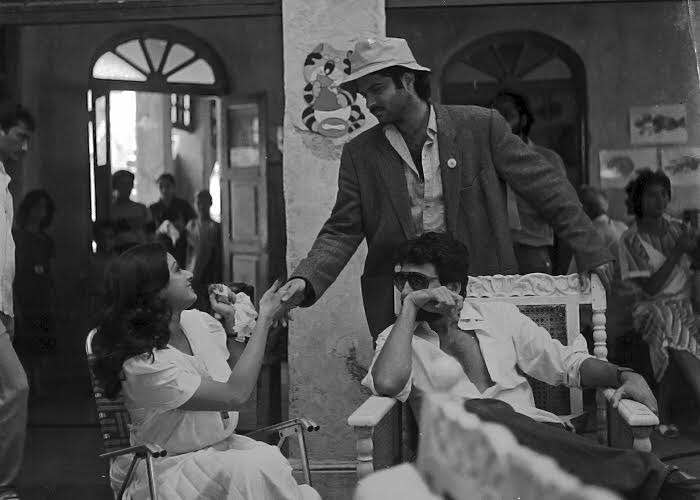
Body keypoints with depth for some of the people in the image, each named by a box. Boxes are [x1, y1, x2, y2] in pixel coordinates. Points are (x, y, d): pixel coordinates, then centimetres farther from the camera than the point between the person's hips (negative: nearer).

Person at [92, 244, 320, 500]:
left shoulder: (198, 322, 1)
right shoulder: (144, 364, -22)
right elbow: (235, 395, -23)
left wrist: (231, 321, 2)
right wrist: (265, 319, -18)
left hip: (223, 445, 7)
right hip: (168, 467, -6)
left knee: (273, 461, -23)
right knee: (254, 473, -31)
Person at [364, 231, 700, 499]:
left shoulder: (499, 316, 22)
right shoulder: (399, 337, 16)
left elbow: (567, 363, 21)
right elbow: (388, 383, -7)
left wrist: (624, 376, 2)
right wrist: (410, 309, -1)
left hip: (533, 430, 3)